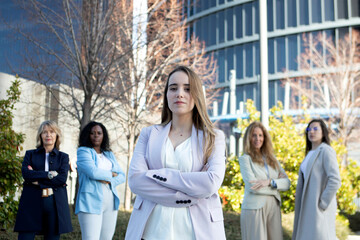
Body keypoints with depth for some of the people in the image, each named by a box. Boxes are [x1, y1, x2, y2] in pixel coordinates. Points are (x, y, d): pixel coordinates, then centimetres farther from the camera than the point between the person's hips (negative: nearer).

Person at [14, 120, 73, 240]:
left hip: (55, 203, 1)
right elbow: (25, 173, -4)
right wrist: (48, 174, -8)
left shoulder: (63, 157, 14)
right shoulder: (30, 154, 15)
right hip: (32, 203, 0)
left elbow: (62, 178, -3)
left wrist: (37, 179, -6)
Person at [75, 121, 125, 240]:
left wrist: (108, 180, -8)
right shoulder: (83, 151, 3)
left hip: (110, 202, 6)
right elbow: (92, 172, -14)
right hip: (91, 202, -6)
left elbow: (121, 176, 12)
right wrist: (111, 174, 2)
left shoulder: (109, 154, 20)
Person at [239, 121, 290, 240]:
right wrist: (277, 183, -3)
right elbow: (252, 186, -12)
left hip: (274, 208, 4)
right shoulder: (245, 159, -1)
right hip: (254, 208, -4)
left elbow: (287, 183, 4)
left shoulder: (272, 159, 14)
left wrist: (270, 181, -13)